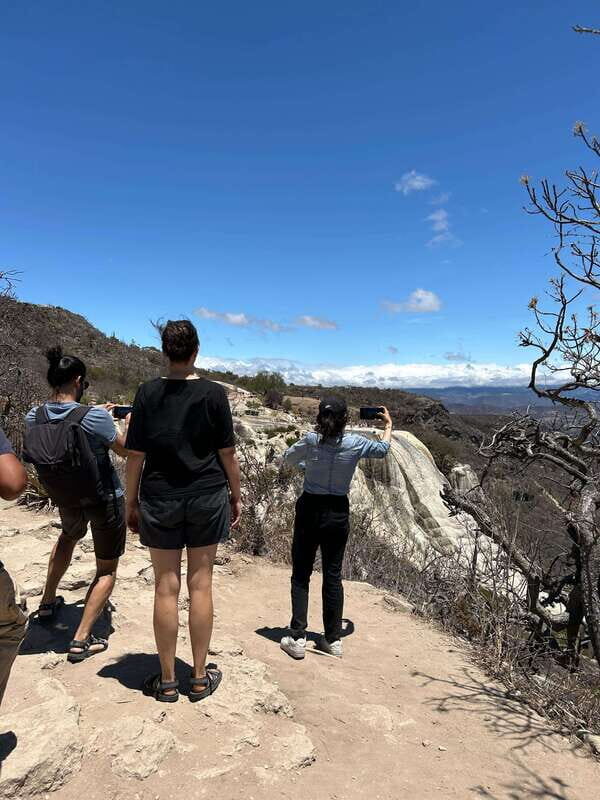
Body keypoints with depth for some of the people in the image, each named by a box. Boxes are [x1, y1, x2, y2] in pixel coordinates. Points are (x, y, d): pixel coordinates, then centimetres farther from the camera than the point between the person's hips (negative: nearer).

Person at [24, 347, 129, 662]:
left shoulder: (33, 418, -9)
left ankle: (48, 602, 46)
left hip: (66, 498, 6)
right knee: (107, 569, 11)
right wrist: (128, 423, 9)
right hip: (105, 500, -5)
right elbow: (125, 450, -10)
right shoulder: (95, 417, -25)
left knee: (68, 536, 38)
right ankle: (81, 640, 6)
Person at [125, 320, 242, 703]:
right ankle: (200, 678, 23)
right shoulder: (214, 393, -6)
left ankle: (167, 681, 22)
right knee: (200, 584, 10)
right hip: (207, 498, 0)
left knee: (166, 586, 9)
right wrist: (237, 496, 8)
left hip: (159, 499, 1)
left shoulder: (148, 393, -4)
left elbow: (135, 454, -4)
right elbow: (227, 453, -3)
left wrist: (131, 502, 7)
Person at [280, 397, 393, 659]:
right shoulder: (355, 444, -9)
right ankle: (333, 640, 23)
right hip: (338, 513, 2)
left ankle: (297, 638, 8)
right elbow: (383, 449, 11)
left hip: (310, 510, -1)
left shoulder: (310, 441, -13)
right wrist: (388, 425, 28)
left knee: (301, 575, 10)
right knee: (333, 576, 14)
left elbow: (287, 458, 6)